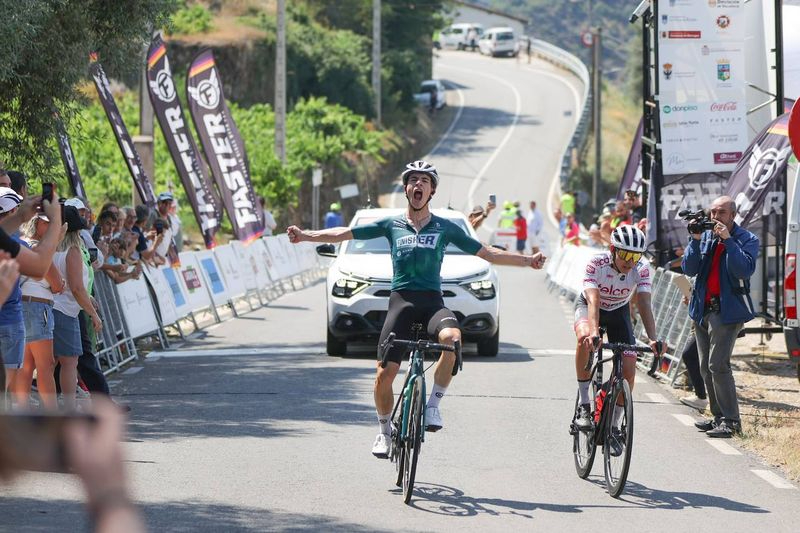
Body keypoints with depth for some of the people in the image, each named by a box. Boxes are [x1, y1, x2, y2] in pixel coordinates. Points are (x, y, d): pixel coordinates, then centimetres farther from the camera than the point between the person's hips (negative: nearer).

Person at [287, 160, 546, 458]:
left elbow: (487, 254, 15)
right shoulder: (392, 225, 13)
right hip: (401, 299, 0)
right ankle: (385, 431, 16)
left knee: (452, 338, -34)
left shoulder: (444, 228, 13)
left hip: (432, 300, 0)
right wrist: (306, 236, -1)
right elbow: (345, 234, 9)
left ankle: (433, 406, -18)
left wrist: (527, 261, 6)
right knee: (384, 374, -9)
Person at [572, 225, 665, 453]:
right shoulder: (596, 263, -33)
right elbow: (593, 301, -43)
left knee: (628, 372, -11)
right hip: (589, 307, -3)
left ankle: (615, 426, 10)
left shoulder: (641, 269, -25)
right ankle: (583, 405, -24)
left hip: (618, 311, 3)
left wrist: (653, 339, -47)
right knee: (585, 338, -37)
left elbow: (644, 304, -32)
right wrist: (594, 332, -60)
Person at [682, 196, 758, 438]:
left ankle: (731, 420, -11)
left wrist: (728, 240, -20)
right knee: (706, 367, 9)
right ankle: (718, 416, 18)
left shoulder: (746, 239, -3)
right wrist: (695, 240, -10)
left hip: (728, 309, -6)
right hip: (703, 309, 6)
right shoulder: (705, 237, 9)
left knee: (718, 365, -15)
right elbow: (689, 269, 1)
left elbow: (745, 270, -19)